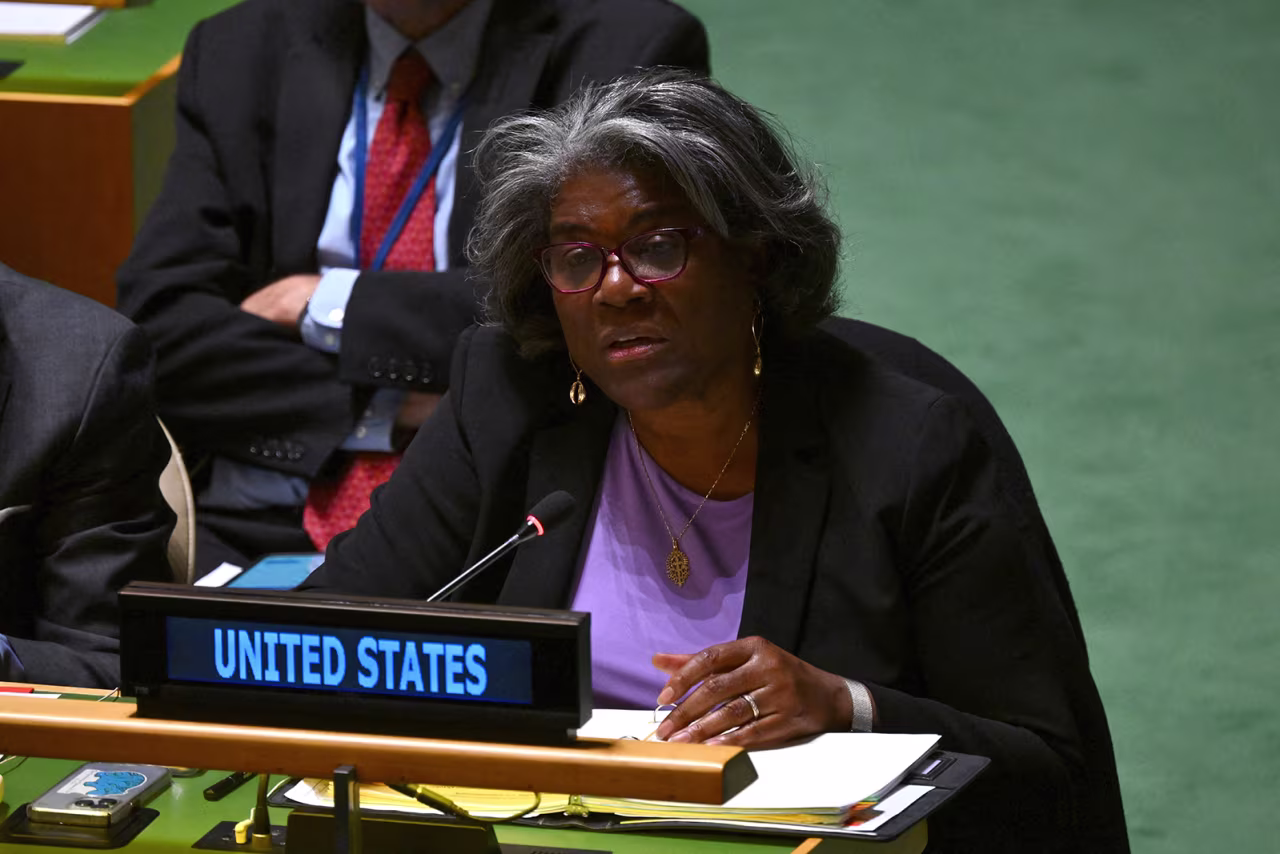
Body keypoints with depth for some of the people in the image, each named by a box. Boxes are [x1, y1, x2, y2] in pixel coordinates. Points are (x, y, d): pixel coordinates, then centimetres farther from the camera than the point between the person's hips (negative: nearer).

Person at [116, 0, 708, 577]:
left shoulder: (631, 50, 3)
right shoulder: (237, 53, 13)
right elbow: (156, 331, 4)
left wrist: (331, 304, -4)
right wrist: (393, 408, -8)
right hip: (259, 531, 4)